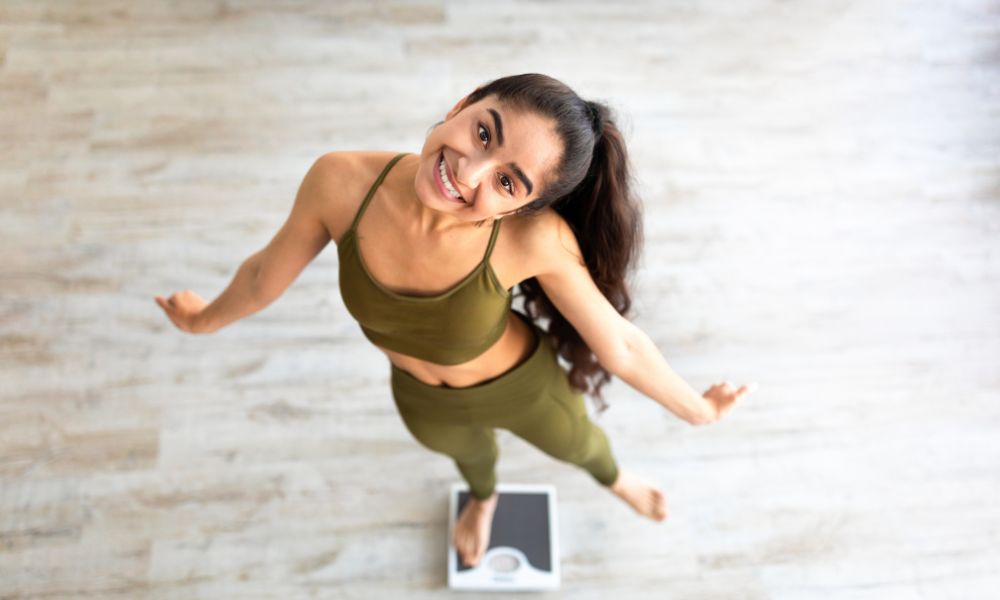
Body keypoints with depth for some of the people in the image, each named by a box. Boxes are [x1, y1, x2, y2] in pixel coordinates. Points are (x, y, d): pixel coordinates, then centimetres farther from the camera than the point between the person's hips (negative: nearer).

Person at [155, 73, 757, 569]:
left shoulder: (534, 237, -41)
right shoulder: (341, 181, -34)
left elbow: (620, 343, -24)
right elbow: (267, 273, -13)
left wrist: (699, 410, -10)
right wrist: (204, 320, 5)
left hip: (523, 387, -2)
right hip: (423, 401, 3)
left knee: (574, 443, 32)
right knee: (467, 451, 37)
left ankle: (615, 477, 73)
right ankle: (484, 497, 77)